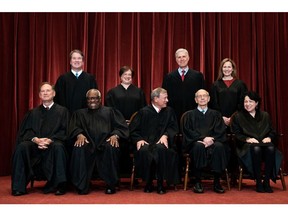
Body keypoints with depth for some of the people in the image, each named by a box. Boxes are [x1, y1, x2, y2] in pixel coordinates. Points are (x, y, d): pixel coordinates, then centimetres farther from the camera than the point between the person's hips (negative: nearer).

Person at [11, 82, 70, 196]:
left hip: (53, 143, -2)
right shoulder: (33, 113, 21)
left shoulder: (62, 111, 13)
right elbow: (26, 131, 9)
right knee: (21, 147, -28)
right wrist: (36, 139, -13)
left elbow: (64, 131, 2)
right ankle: (19, 187, -24)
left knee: (58, 147, -37)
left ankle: (58, 185, -30)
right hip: (35, 144, 3)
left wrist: (50, 140, -15)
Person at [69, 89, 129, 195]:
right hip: (88, 142, 1)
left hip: (105, 142, -1)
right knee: (79, 149, -32)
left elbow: (121, 126, 10)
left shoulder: (110, 111, 22)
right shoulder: (80, 113, 26)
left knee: (112, 148, -35)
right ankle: (82, 185, -22)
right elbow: (74, 127, 11)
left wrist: (115, 135, -12)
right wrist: (79, 135, -13)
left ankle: (111, 185, -24)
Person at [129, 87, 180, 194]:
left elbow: (173, 127, 9)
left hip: (161, 142, 1)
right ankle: (148, 182, -14)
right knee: (143, 151, -35)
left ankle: (160, 183, -21)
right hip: (146, 142, -1)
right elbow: (133, 129, 7)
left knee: (161, 149, -35)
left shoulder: (169, 111, 17)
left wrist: (165, 135, -11)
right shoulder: (143, 112, 9)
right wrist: (139, 139, -11)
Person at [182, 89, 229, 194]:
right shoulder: (189, 115, 16)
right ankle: (197, 181, -28)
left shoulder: (215, 114, 20)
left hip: (212, 142, 1)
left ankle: (217, 182, -24)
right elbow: (188, 132, 1)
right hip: (195, 143, -1)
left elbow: (220, 131, 7)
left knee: (219, 146, -33)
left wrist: (212, 139, -14)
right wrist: (203, 138, -15)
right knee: (198, 146, -36)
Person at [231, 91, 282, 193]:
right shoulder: (238, 116, 12)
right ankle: (258, 182, -31)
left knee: (271, 148, -34)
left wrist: (269, 138, -4)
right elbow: (236, 134, 4)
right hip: (247, 145, -2)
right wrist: (247, 139, -14)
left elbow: (273, 131, 19)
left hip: (264, 142, 3)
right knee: (256, 149, -39)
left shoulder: (265, 115, 21)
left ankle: (267, 181, -28)